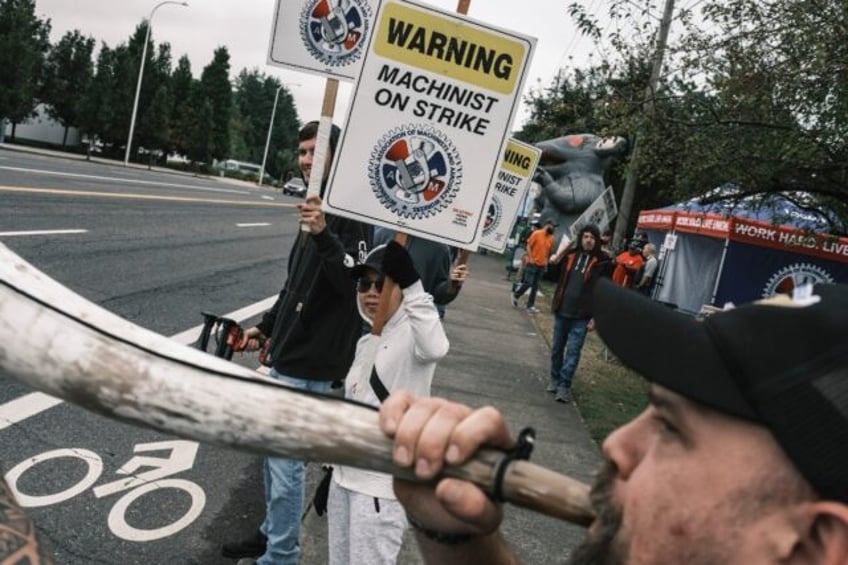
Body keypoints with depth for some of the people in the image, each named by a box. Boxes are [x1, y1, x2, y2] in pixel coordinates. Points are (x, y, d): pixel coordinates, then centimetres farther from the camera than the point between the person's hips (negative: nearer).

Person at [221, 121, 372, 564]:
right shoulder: (315, 208, 14)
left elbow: (358, 285, -26)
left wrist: (324, 235, -37)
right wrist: (266, 326, 18)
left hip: (310, 365, -10)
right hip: (286, 355, 10)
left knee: (285, 460, -3)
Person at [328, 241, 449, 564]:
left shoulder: (412, 334, -15)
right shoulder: (365, 343, 9)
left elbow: (436, 349, -41)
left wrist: (412, 284, -40)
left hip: (383, 482, -8)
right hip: (347, 474, 8)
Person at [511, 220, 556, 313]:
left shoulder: (551, 238, 8)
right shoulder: (536, 233, -8)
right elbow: (528, 246, -7)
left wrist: (546, 261, 9)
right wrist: (530, 258, -13)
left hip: (542, 265, 6)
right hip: (532, 263, -6)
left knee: (535, 286, 7)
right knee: (528, 283, -8)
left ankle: (530, 305, 12)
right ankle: (515, 296, 16)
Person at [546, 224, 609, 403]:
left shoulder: (601, 262, -7)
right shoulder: (570, 254, 4)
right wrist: (555, 304, 11)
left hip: (581, 316, -4)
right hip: (562, 311, 4)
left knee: (573, 351, -4)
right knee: (557, 347, 14)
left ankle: (564, 385, 2)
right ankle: (555, 379, 28)